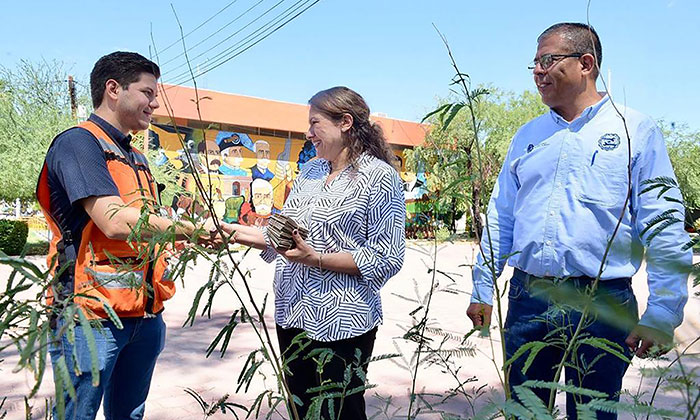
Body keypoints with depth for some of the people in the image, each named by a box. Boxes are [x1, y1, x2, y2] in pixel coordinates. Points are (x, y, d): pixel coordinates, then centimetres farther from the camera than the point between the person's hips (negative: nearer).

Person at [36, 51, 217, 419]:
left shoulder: (136, 158, 17)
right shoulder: (78, 142, -11)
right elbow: (114, 222, -24)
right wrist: (197, 228, -18)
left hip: (144, 315, 8)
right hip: (90, 317, -8)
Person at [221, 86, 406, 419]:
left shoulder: (379, 176, -10)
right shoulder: (309, 172, 11)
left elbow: (386, 260, -16)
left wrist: (316, 259, -21)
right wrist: (239, 233, 3)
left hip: (342, 323, -6)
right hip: (292, 316, 7)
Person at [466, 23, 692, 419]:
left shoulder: (636, 130, -1)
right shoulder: (528, 136, 11)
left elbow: (665, 230, -5)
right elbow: (501, 218, 12)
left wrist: (662, 313, -10)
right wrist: (482, 290, 9)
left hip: (601, 305, -3)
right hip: (526, 298, 4)